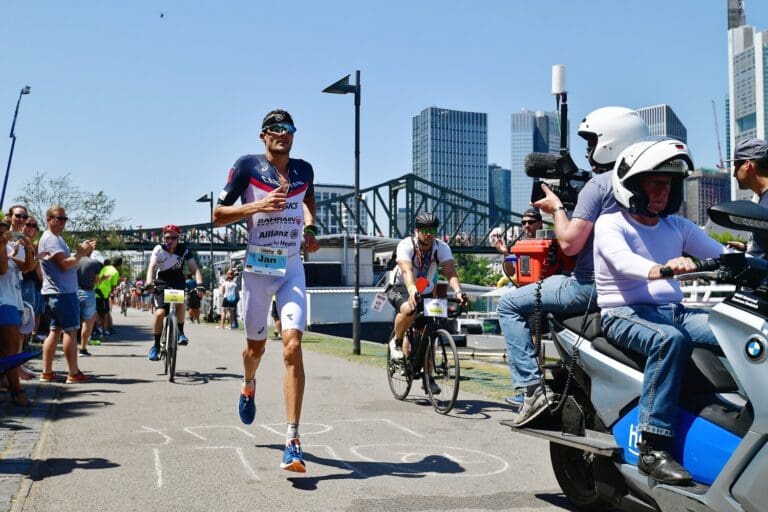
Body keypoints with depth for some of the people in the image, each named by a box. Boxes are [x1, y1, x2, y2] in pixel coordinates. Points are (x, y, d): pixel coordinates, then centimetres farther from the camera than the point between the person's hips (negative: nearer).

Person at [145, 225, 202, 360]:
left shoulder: (185, 250, -13)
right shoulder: (159, 249, -14)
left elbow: (194, 268, -20)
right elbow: (152, 266, -27)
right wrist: (149, 282, -45)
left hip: (178, 283, 0)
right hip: (161, 283, 0)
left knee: (180, 302, -31)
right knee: (159, 313, -14)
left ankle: (180, 332, -10)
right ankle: (156, 345, 3)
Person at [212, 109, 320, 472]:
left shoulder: (303, 170, 6)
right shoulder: (247, 166, -4)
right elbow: (218, 216, -3)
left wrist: (310, 226, 11)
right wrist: (257, 206, -18)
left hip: (292, 268, 1)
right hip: (257, 267, -1)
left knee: (293, 346, -15)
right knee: (256, 346, 13)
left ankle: (293, 442, -15)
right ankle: (249, 385, 52)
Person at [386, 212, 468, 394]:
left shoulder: (441, 248, -16)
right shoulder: (406, 245, -26)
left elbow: (451, 272, -30)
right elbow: (407, 271, -42)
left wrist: (458, 291, -50)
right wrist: (412, 291, -61)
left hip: (426, 291, 4)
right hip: (400, 288, -4)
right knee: (409, 310, -37)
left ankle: (428, 377, 11)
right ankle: (396, 342, -10)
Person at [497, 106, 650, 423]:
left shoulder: (598, 185, -13)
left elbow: (569, 243, -19)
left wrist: (557, 208, -3)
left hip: (591, 286, -9)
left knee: (510, 304, 2)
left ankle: (530, 388, -7)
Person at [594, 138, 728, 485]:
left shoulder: (677, 226, 17)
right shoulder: (610, 224, -2)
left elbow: (720, 253, 7)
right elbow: (622, 260, -23)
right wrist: (659, 269, -44)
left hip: (674, 311, 6)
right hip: (624, 314, -6)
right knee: (670, 339, -37)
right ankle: (652, 448, -35)